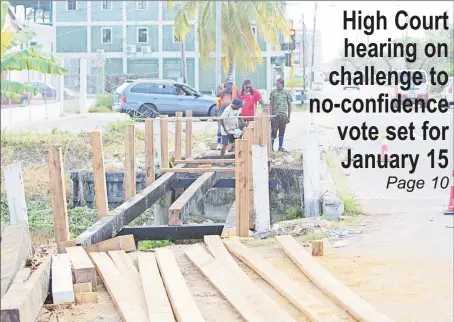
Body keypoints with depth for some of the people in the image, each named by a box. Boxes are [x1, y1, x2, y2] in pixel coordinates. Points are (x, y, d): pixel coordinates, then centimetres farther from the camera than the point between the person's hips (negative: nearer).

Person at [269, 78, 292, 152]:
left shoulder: (287, 93, 5)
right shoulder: (273, 92, 3)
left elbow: (289, 105, 9)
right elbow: (271, 104, 3)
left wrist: (289, 117, 5)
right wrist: (271, 115, -6)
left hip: (283, 115, 1)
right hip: (275, 115, -1)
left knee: (282, 132, 7)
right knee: (274, 131, -4)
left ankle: (280, 147, 15)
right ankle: (271, 147, 2)